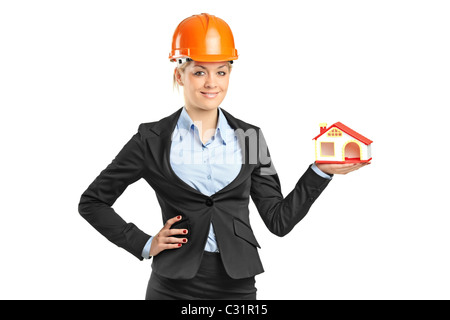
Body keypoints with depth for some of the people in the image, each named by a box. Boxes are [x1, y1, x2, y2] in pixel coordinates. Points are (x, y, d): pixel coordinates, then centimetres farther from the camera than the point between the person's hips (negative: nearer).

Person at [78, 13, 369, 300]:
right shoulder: (153, 139, -2)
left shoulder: (250, 137, 4)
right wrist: (144, 244, -3)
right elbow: (92, 201, 4)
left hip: (238, 286, 2)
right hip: (174, 287, -2)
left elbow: (279, 220, 5)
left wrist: (321, 170, -3)